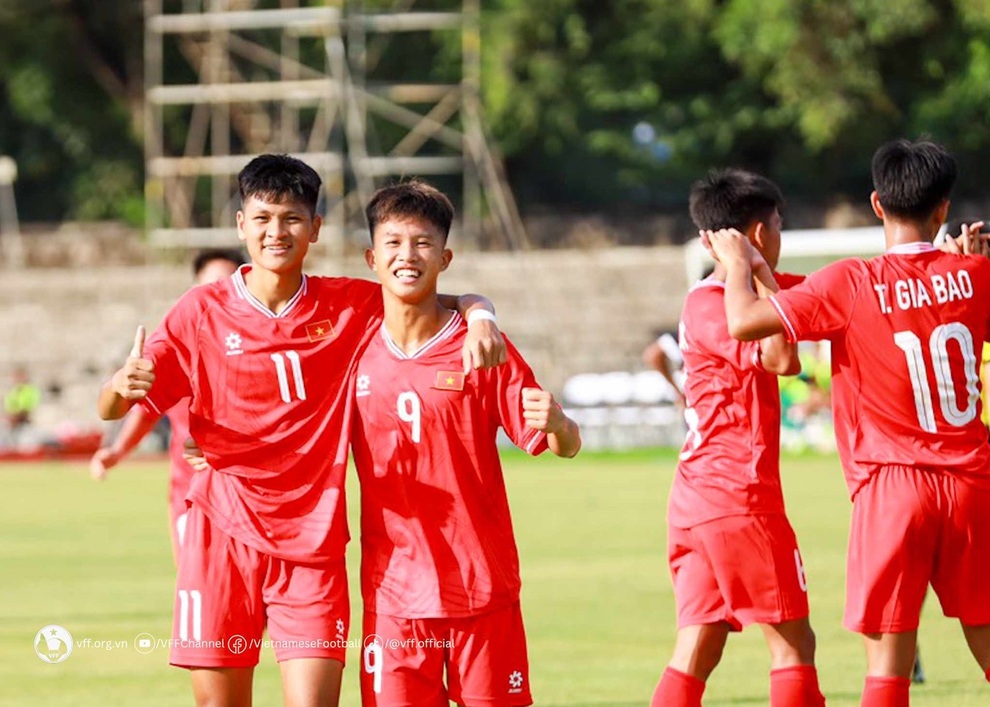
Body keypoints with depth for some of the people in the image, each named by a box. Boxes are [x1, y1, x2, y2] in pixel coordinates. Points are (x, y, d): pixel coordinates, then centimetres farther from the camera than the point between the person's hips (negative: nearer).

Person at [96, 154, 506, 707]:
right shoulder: (204, 312, -1)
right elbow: (110, 410, 0)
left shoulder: (351, 307, 2)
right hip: (224, 537, 0)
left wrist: (479, 318, -15)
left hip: (313, 542, 0)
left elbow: (453, 303, 9)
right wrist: (121, 385, -24)